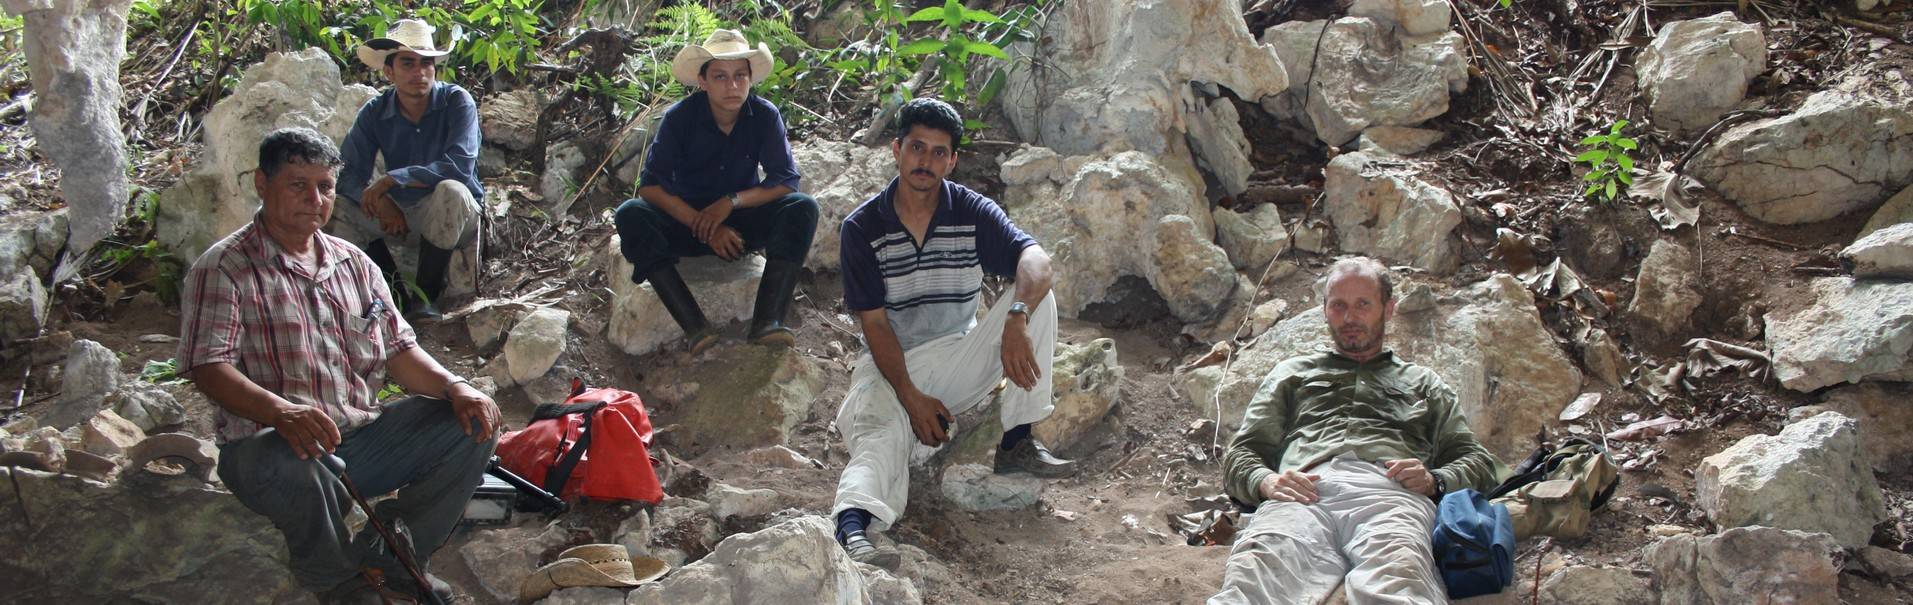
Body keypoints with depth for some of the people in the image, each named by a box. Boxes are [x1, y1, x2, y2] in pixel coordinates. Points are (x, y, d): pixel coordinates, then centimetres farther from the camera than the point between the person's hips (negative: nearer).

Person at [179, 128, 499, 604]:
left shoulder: (354, 264, 16)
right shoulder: (223, 269, -5)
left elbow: (398, 350, 15)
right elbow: (208, 367, -17)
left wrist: (454, 387, -6)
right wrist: (280, 410, -36)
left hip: (362, 438, 6)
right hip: (269, 444, -6)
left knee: (472, 424, -9)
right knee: (301, 469, -40)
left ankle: (389, 562, 1)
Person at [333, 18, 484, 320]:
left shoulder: (457, 102, -14)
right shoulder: (374, 113, -3)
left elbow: (461, 165, -27)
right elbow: (349, 176, -9)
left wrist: (391, 179, -29)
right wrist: (380, 202, -30)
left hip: (451, 218, -4)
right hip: (401, 216, 4)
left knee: (451, 190, -37)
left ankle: (426, 294, -21)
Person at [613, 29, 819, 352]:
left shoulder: (765, 116, -11)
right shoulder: (679, 117, -14)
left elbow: (786, 180, -12)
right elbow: (651, 186, -18)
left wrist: (732, 201, -25)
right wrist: (703, 226, -27)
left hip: (745, 221, 1)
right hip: (686, 219, -1)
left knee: (803, 208, -26)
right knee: (630, 215, -30)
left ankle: (768, 321, -38)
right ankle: (695, 326, -42)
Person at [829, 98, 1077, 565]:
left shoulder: (973, 212, -3)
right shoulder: (862, 228, -6)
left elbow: (1035, 258, -21)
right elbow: (875, 324, -8)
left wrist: (1017, 319, -43)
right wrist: (911, 397, -19)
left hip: (960, 359, 3)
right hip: (892, 367, -2)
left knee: (1039, 297, -17)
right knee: (881, 438, -34)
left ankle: (1017, 443, -17)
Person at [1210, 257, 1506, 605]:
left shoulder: (1422, 383, 38)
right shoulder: (1292, 374, 38)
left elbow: (1479, 463, 28)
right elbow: (1240, 455, 28)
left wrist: (1434, 480, 2)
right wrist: (1267, 481, 1)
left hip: (1388, 494, 0)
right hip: (1305, 495, 0)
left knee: (1397, 576, -43)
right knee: (1255, 569, -41)